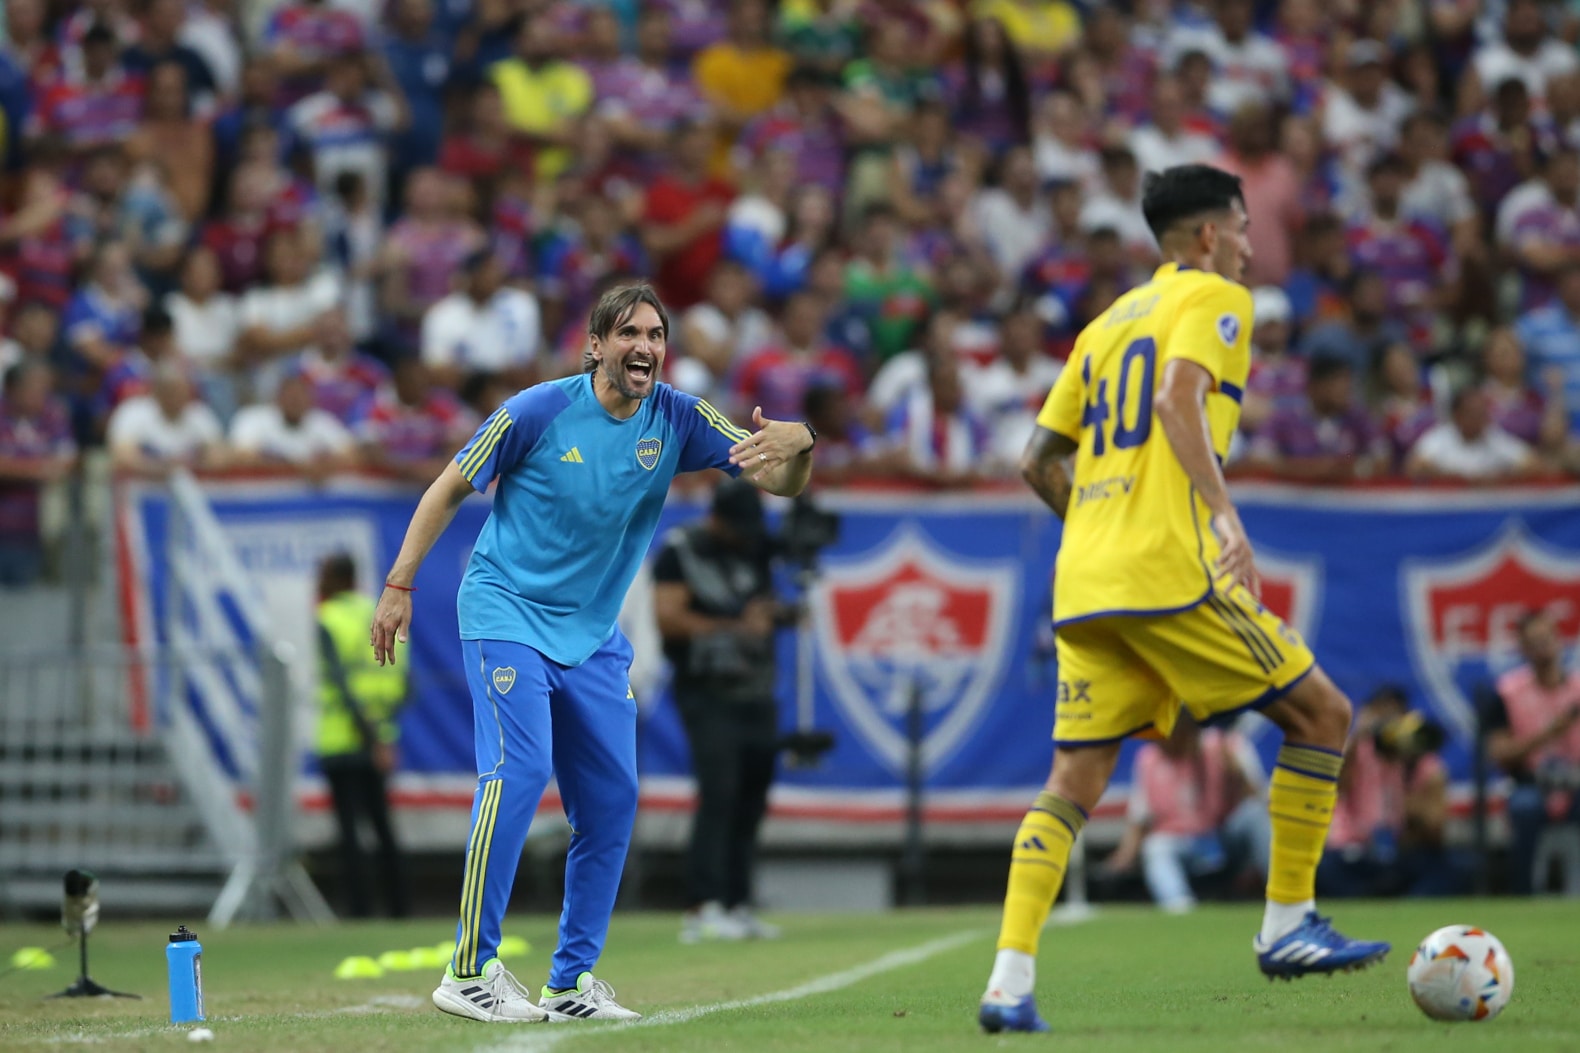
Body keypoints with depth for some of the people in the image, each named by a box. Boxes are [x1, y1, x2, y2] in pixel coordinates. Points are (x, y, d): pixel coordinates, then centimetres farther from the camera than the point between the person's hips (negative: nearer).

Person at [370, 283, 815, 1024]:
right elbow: (451, 489, -3)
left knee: (611, 798, 2)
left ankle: (571, 983, 13)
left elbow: (782, 482, -9)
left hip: (592, 636, 6)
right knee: (518, 770, -21)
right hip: (505, 614, -5)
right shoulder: (539, 411, -13)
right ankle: (469, 973, -18)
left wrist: (797, 444, -33)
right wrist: (399, 586, -6)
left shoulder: (678, 422, -3)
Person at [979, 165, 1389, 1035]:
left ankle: (1010, 979, -11)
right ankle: (1287, 925, 6)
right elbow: (1178, 399, -17)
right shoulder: (1215, 298, 3)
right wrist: (1223, 513, -23)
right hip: (1169, 571, -7)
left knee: (1075, 777, 3)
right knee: (1321, 712, 6)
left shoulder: (1107, 323, 25)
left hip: (1084, 582, 7)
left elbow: (1039, 463, 23)